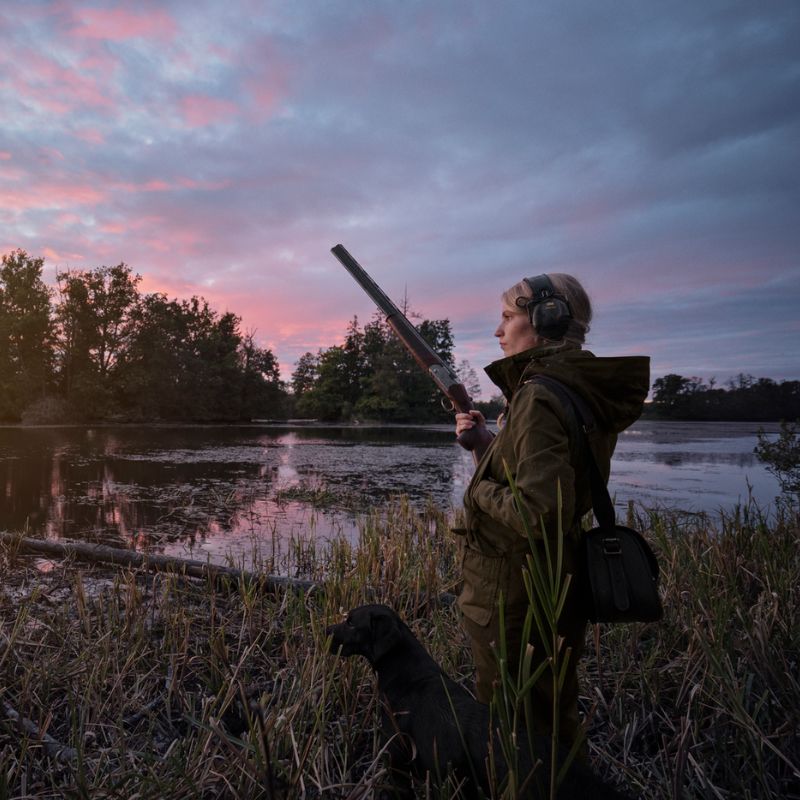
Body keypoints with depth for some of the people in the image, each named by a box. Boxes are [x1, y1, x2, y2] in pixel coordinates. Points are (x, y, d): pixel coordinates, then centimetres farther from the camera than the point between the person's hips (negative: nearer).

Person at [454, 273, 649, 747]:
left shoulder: (538, 398, -24)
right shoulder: (583, 391, 4)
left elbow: (540, 515, -32)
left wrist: (482, 489, -15)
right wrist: (488, 441, 4)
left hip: (513, 602, -9)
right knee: (556, 721, 27)